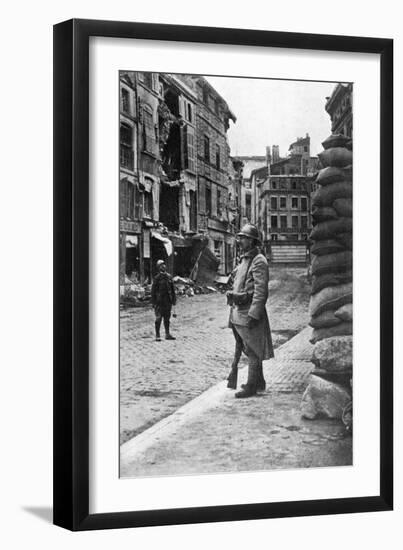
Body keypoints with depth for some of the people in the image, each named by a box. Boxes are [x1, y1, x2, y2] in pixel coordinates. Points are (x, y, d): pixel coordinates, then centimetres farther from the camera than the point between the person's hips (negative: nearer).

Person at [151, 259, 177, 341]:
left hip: (168, 301, 5)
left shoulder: (169, 277, 8)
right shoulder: (157, 278, -7)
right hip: (159, 301, -5)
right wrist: (153, 302, -10)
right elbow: (153, 290, -6)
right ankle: (157, 335, 1)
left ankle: (167, 334, 18)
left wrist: (174, 299, 11)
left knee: (167, 318, 11)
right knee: (158, 318, -4)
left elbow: (172, 289, 15)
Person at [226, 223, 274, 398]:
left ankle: (252, 386, 3)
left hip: (250, 311, -10)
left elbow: (261, 291, -19)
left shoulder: (259, 261, -14)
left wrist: (253, 315, -23)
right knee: (248, 349, 16)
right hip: (238, 311, 10)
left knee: (252, 351, -2)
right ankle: (259, 382, 27)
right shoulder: (244, 260, 16)